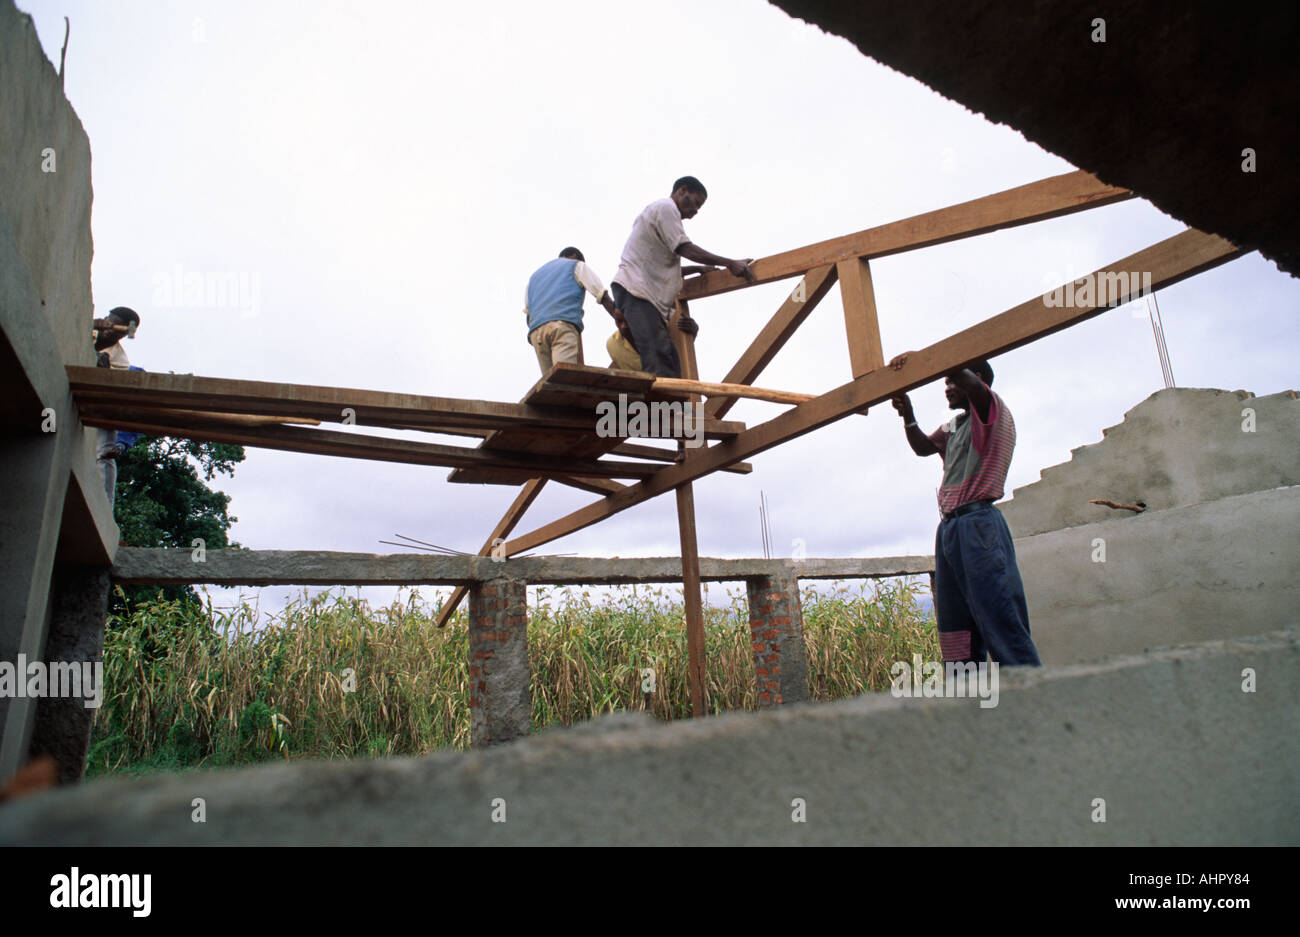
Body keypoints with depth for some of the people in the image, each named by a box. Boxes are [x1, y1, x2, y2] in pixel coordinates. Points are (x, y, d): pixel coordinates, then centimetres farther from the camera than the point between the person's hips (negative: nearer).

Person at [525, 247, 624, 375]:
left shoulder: (535, 274, 37)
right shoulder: (576, 265, 22)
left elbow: (527, 313, 29)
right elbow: (602, 295, 9)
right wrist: (618, 317, 8)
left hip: (536, 332, 5)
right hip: (564, 325, -5)